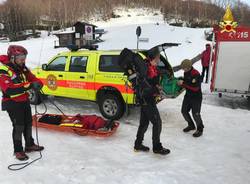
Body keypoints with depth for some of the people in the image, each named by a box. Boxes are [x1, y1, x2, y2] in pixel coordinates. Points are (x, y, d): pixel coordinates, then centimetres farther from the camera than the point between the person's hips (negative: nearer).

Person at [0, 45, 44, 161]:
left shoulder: (22, 67, 3)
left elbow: (32, 78, 8)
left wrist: (37, 83, -17)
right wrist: (28, 86, -38)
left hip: (25, 101, 8)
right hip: (13, 103, -7)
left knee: (28, 123, 17)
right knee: (18, 126, -2)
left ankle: (29, 145, 35)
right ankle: (18, 151, 17)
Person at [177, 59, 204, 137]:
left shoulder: (196, 74, -22)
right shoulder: (186, 73, 3)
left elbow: (195, 88, -27)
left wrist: (183, 83, -26)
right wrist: (181, 83, -6)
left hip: (196, 97, -8)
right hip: (188, 95, 8)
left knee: (195, 114, -6)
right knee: (184, 111, 10)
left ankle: (200, 129, 20)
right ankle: (191, 125, 33)